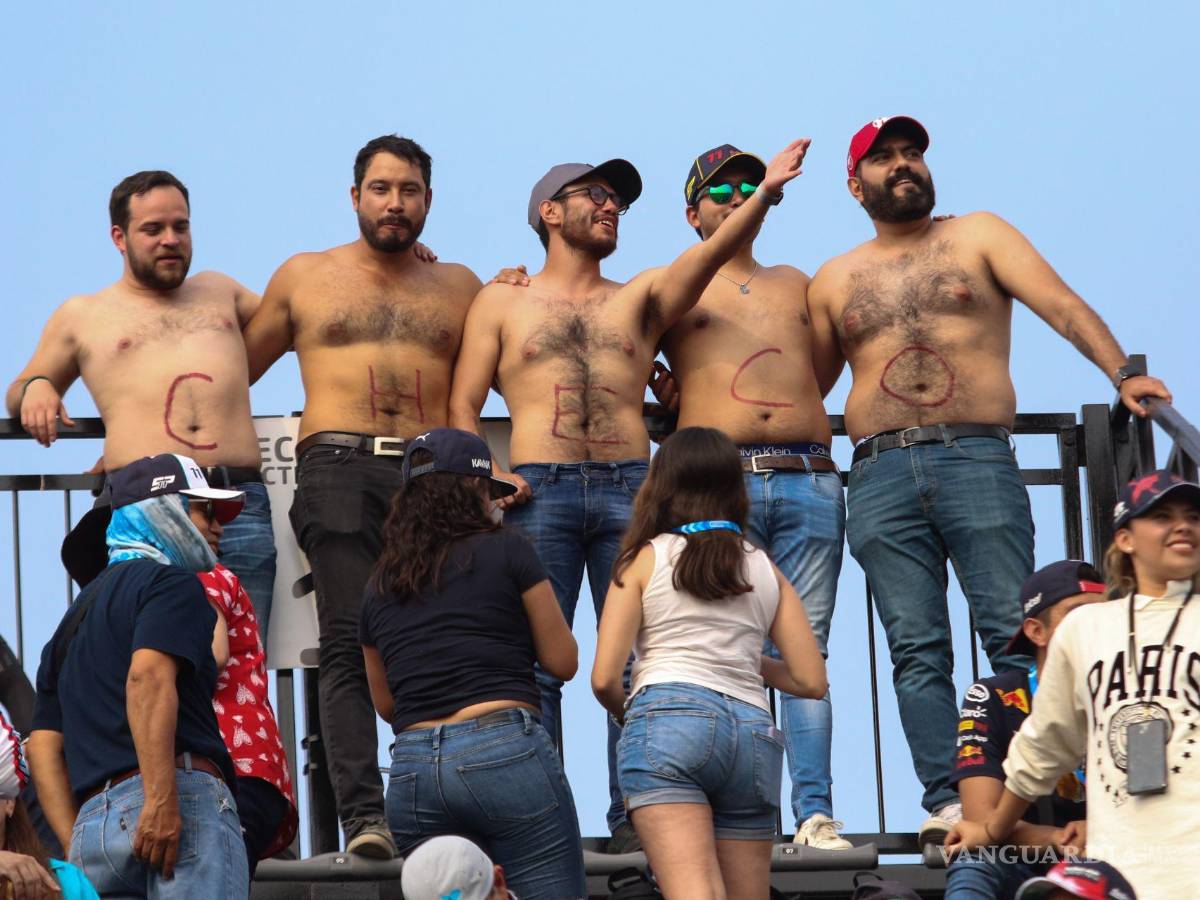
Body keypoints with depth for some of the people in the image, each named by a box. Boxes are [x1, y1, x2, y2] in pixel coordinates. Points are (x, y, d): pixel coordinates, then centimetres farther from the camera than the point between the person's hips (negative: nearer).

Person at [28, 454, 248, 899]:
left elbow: (43, 746, 24)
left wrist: (77, 848, 18)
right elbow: (148, 678, -14)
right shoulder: (170, 583, 6)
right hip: (183, 795, -8)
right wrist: (161, 799, -22)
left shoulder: (75, 616, 32)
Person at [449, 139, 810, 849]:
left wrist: (763, 197, -16)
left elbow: (709, 256, 1)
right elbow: (464, 404, 13)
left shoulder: (641, 298, 20)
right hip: (540, 494, -2)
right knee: (535, 665, -7)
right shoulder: (502, 303, 17)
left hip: (630, 491, 2)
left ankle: (633, 816, -2)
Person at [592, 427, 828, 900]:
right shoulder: (765, 570, 19)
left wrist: (627, 711, 25)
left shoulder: (645, 560, 10)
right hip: (753, 731, 4)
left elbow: (604, 679, 3)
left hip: (669, 717, -4)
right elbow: (811, 681, 16)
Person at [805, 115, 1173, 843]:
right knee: (917, 650, -4)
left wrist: (1123, 371, -15)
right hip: (881, 476, 2)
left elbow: (1061, 303, 0)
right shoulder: (834, 282, 19)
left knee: (1014, 636, -9)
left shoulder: (978, 237, 13)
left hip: (977, 460, -2)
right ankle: (946, 803, -6)